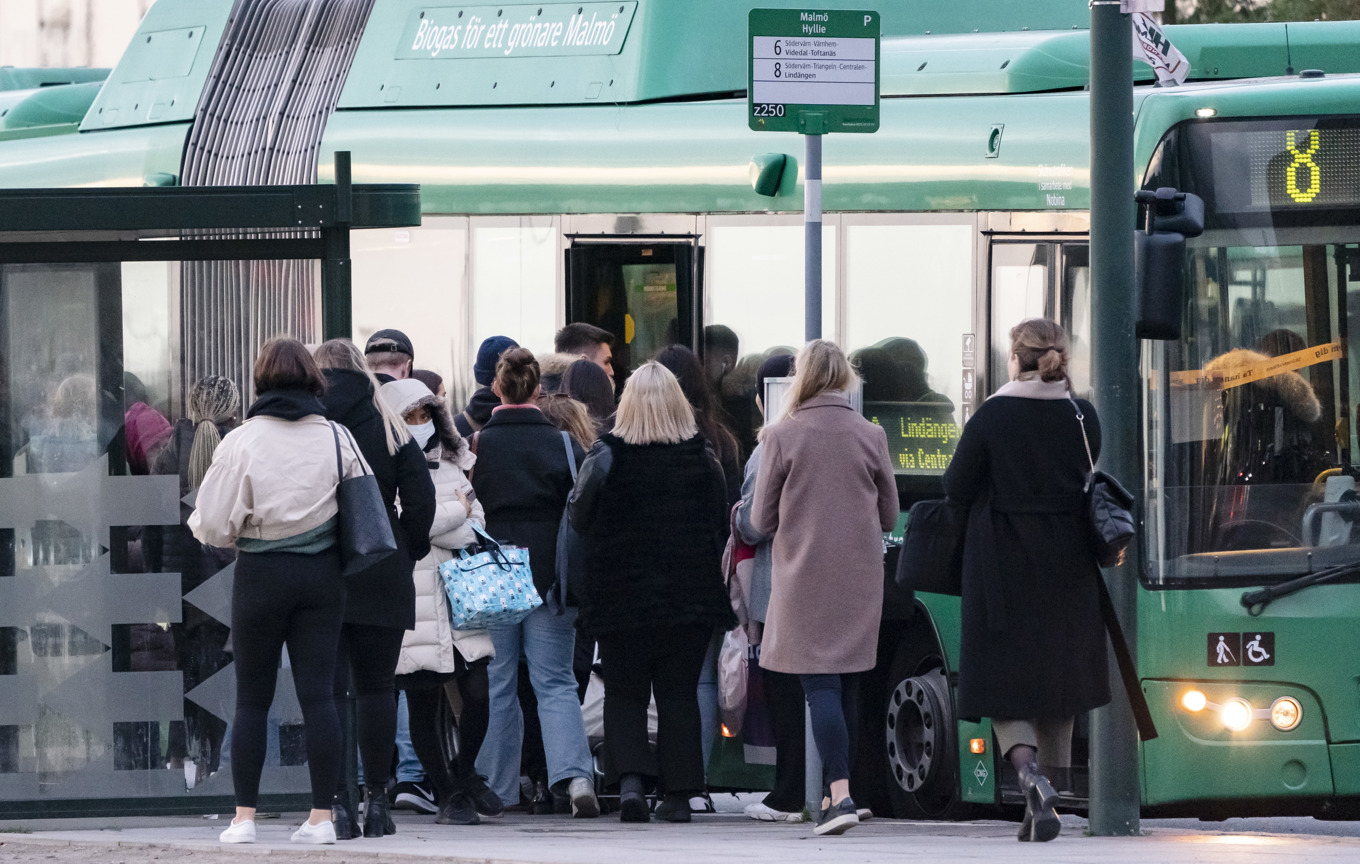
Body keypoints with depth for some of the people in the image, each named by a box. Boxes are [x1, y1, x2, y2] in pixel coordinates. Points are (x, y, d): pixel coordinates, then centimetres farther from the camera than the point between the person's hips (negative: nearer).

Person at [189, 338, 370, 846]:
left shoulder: (243, 441, -9)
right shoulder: (335, 438, -1)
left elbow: (213, 523, -8)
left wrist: (233, 536, 14)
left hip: (262, 574, -2)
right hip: (322, 575, 2)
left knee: (252, 699, 6)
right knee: (317, 694, 2)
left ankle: (244, 816, 6)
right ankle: (321, 816, -2)